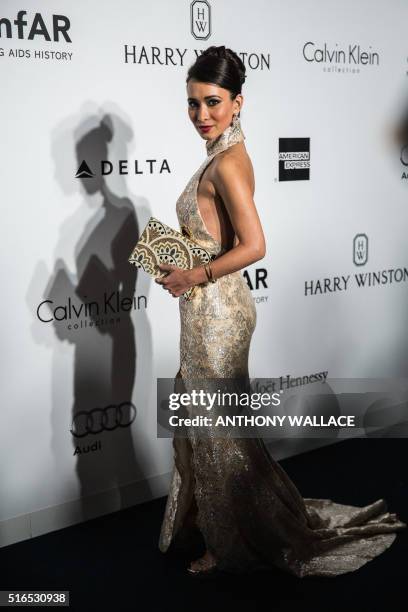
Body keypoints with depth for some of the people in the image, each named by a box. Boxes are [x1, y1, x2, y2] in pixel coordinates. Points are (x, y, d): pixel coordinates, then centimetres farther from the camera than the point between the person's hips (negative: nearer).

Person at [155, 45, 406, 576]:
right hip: (208, 309, 10)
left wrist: (194, 276, -17)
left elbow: (253, 247, -26)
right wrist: (178, 264, 9)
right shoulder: (223, 155, 11)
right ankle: (211, 521, 38)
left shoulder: (227, 163, -18)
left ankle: (234, 543, 25)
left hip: (218, 311, -10)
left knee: (219, 427, 5)